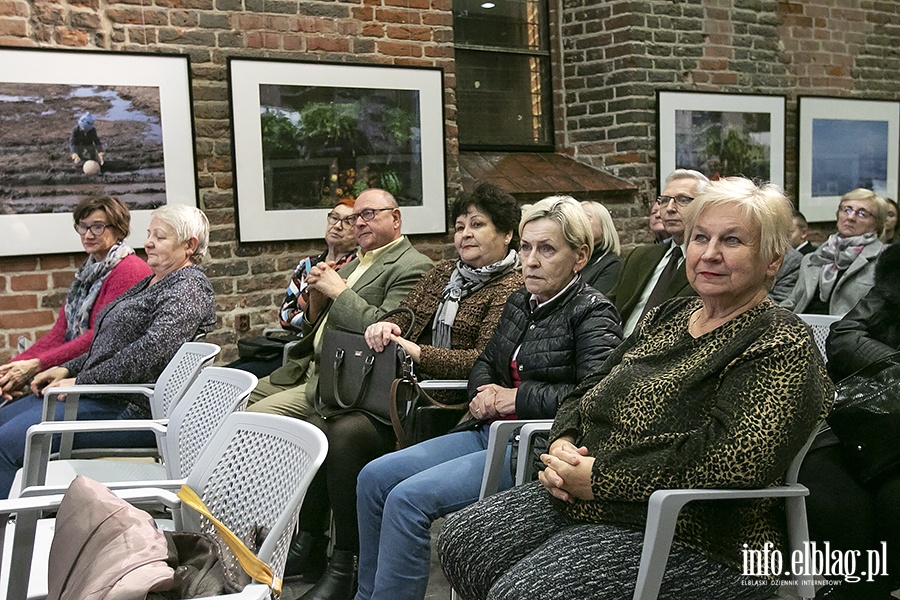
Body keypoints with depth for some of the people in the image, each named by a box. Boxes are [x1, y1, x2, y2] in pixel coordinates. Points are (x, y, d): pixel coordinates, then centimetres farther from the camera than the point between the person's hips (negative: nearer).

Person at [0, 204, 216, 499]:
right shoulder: (151, 283, 21)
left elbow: (152, 351, -25)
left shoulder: (190, 288, -11)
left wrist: (82, 381, -18)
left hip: (132, 408, -11)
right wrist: (67, 369, 10)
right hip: (103, 395, 11)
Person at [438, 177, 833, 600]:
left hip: (690, 539, -8)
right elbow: (586, 393, 18)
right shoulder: (665, 318, 15)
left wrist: (597, 477, -22)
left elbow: (734, 457, -27)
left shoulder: (781, 347, -12)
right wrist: (561, 447, -6)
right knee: (460, 539, -2)